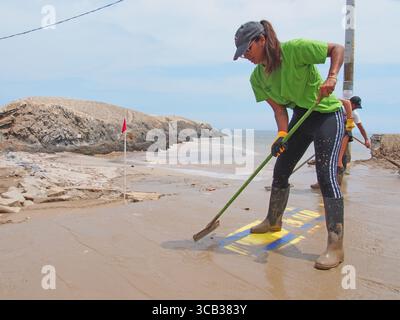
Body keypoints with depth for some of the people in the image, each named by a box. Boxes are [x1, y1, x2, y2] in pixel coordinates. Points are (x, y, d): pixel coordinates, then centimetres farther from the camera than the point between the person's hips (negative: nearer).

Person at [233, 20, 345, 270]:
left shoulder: (295, 49, -21)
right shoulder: (257, 78, -3)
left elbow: (338, 48, -13)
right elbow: (279, 109, -5)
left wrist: (332, 77, -30)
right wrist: (282, 135, -21)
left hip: (327, 114, -7)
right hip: (300, 117, 7)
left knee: (326, 174, -16)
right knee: (280, 170, 10)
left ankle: (336, 247, -11)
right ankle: (274, 221, 32)